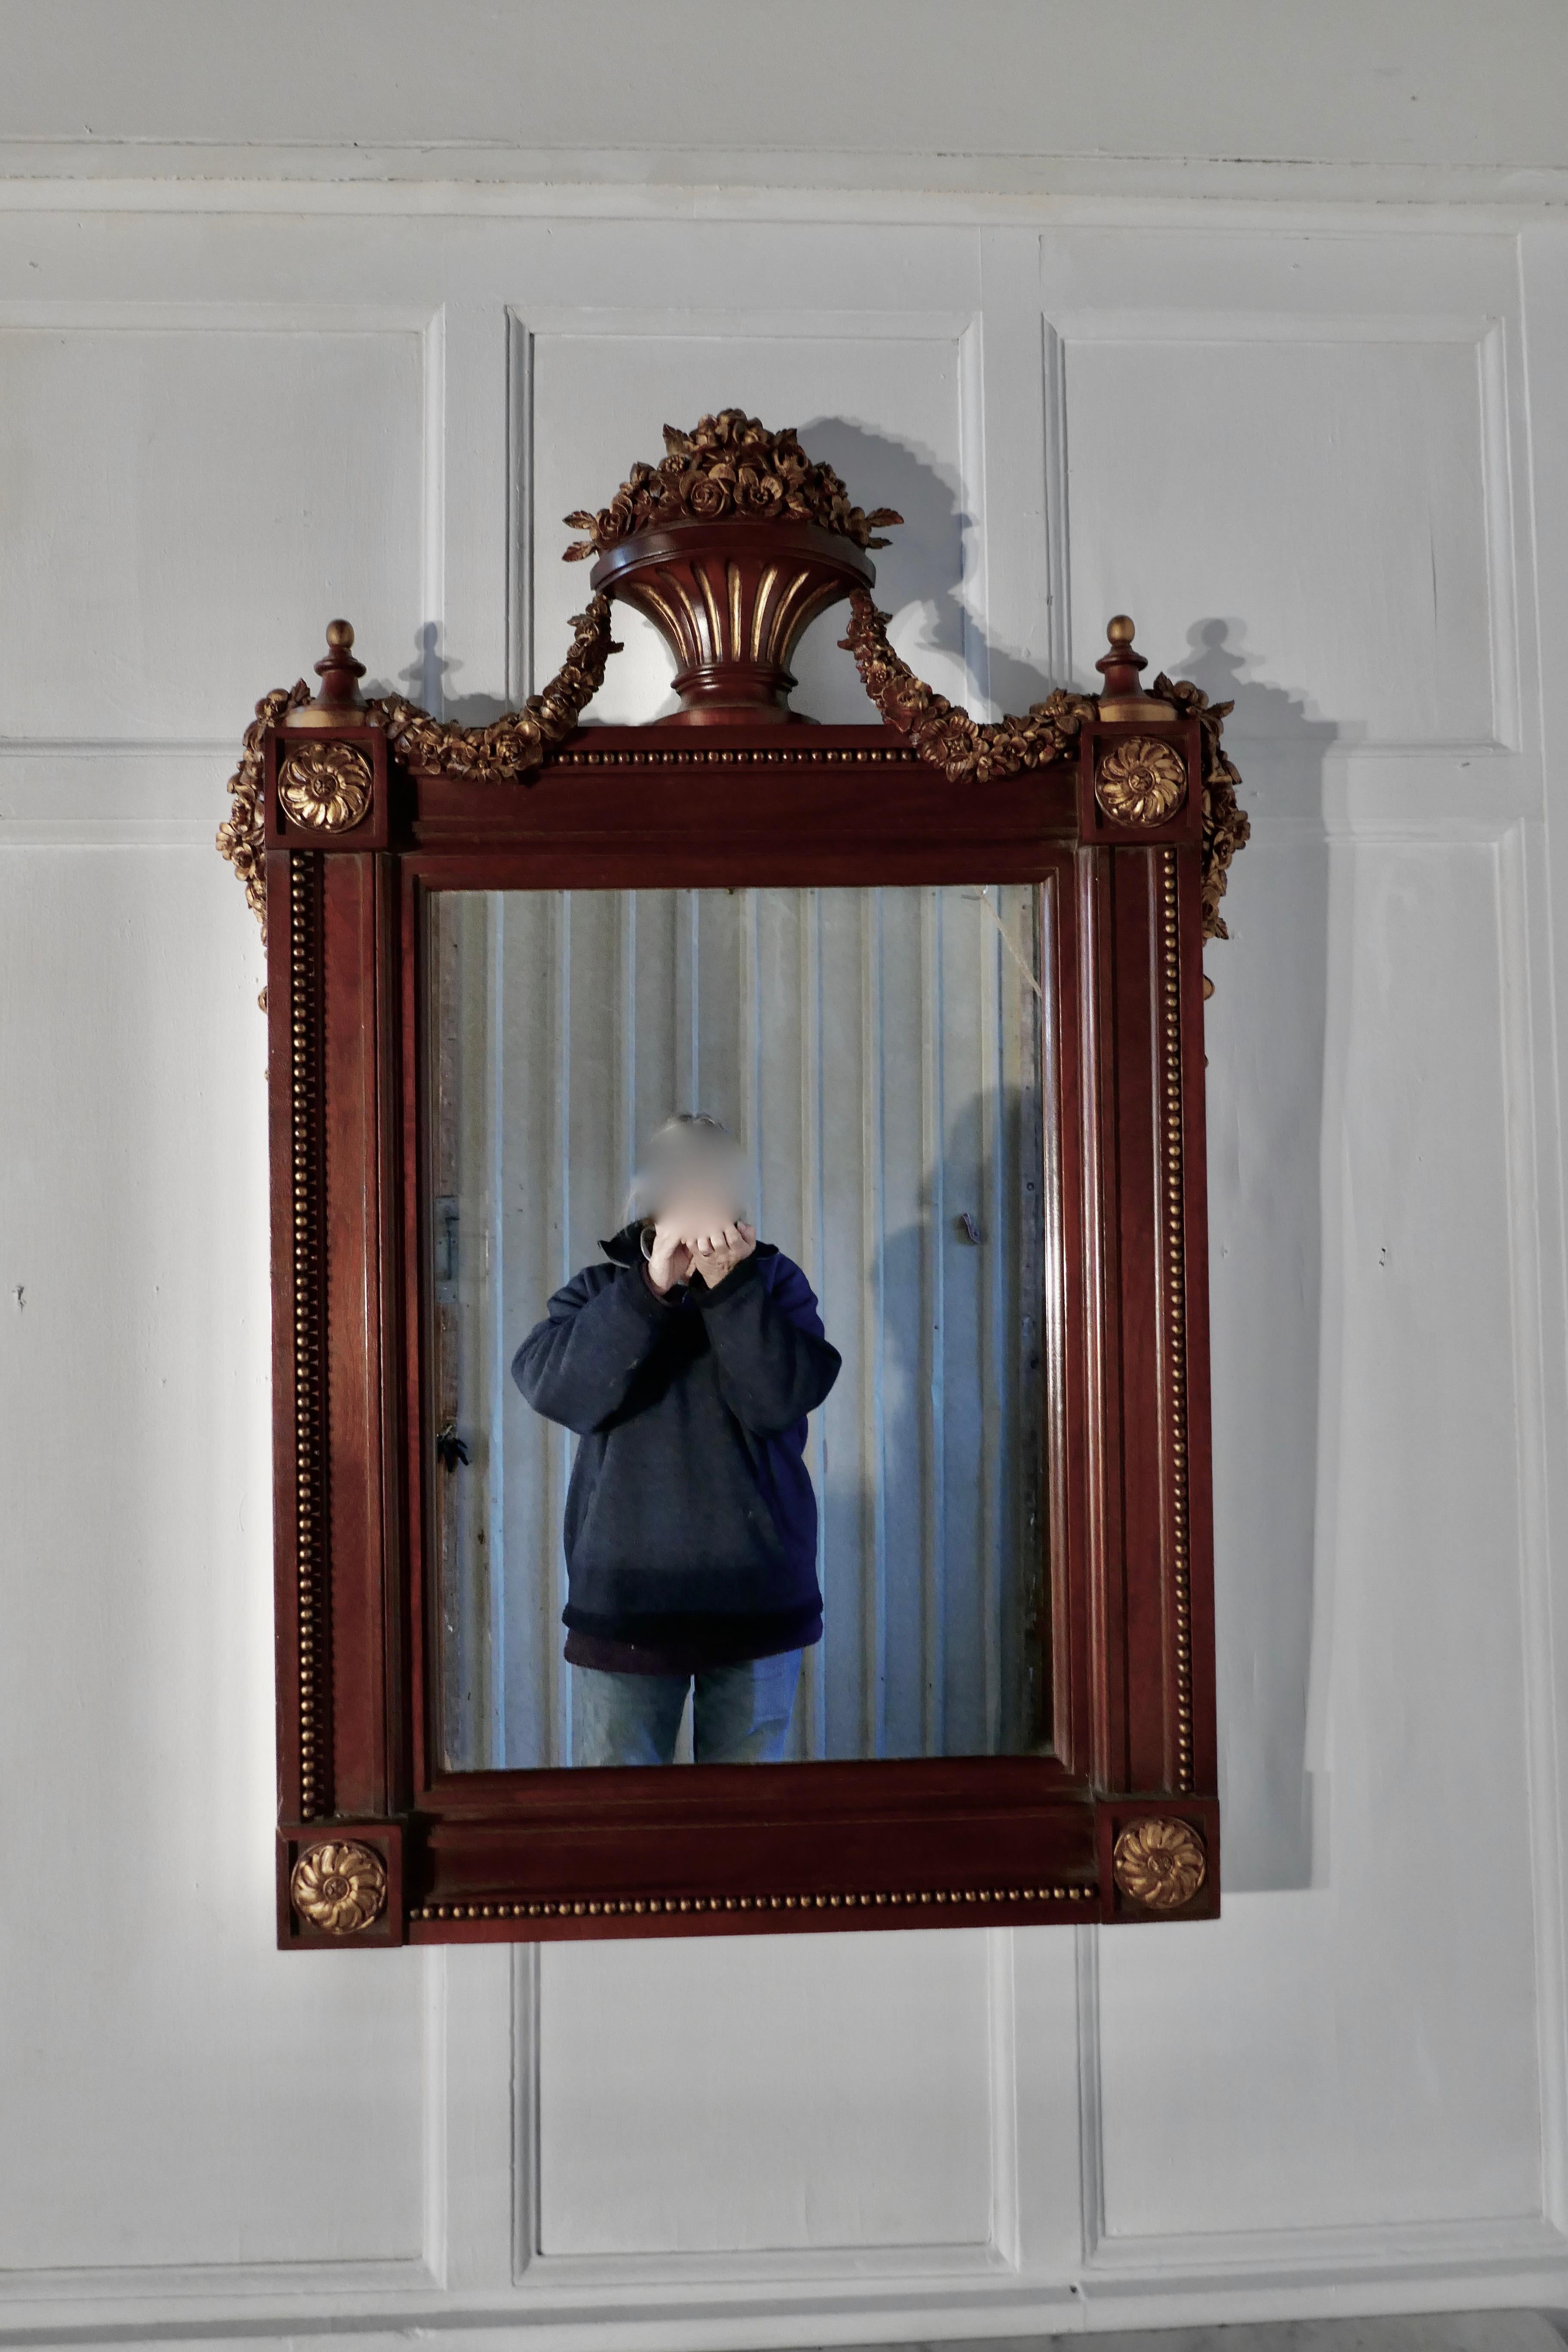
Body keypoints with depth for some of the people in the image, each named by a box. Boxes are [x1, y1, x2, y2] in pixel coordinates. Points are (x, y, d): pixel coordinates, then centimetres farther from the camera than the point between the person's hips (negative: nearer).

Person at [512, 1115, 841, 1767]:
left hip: (757, 1597, 0)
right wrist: (653, 1283, -21)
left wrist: (728, 1283, -20)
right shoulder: (600, 1290, 5)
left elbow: (782, 1398, -13)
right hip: (626, 1598, 0)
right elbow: (556, 1389, -15)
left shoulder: (774, 1281, 4)